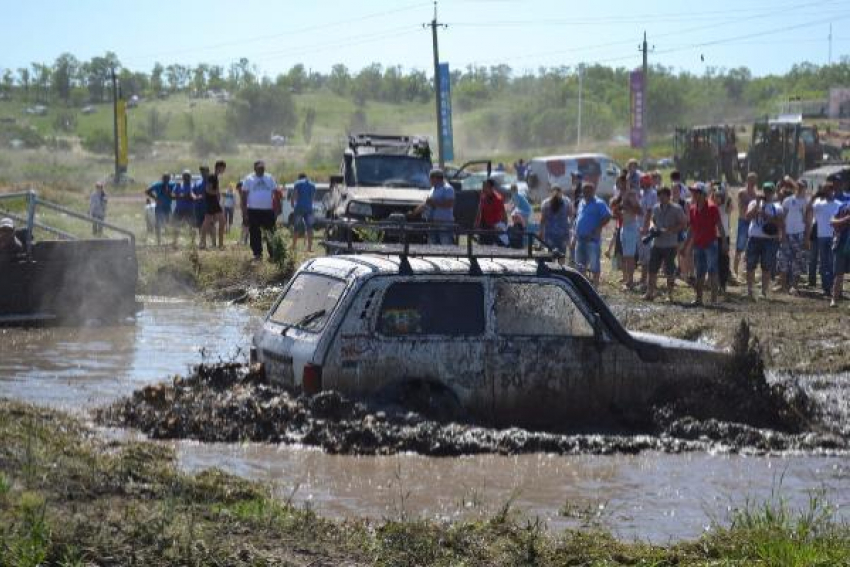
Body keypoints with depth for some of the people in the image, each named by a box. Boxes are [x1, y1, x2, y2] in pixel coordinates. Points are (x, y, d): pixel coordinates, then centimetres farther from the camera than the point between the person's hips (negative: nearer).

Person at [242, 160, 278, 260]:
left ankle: (272, 253, 3)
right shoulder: (249, 179, 4)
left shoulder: (270, 178, 10)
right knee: (255, 233, -1)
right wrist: (244, 209, -5)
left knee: (270, 233, 1)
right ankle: (257, 253, 5)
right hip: (253, 210, -1)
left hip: (268, 210, 1)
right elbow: (245, 194, 2)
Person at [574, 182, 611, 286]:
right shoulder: (582, 203, 17)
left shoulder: (599, 204, -7)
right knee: (580, 265, 13)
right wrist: (576, 233, 13)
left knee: (594, 265, -5)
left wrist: (596, 230, -18)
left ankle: (595, 285, -1)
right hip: (580, 239, 8)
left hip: (592, 239, -8)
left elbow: (607, 217, -15)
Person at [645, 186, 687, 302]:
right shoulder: (656, 208, 9)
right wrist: (653, 228, 0)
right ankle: (650, 292, 12)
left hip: (670, 245, -5)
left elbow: (683, 224, -8)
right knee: (652, 269, 4)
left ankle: (670, 294, 10)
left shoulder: (676, 209, -8)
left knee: (669, 271, 1)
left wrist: (669, 230, -18)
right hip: (656, 244, 5)